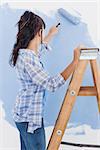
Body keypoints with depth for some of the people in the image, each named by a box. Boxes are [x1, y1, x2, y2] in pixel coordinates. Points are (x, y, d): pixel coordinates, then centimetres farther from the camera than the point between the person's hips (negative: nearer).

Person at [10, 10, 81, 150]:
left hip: (23, 114, 10)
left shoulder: (24, 52, 3)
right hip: (30, 118, -10)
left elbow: (39, 47, 29)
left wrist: (51, 35, 41)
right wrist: (75, 61, -29)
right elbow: (51, 84, -32)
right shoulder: (28, 58, -26)